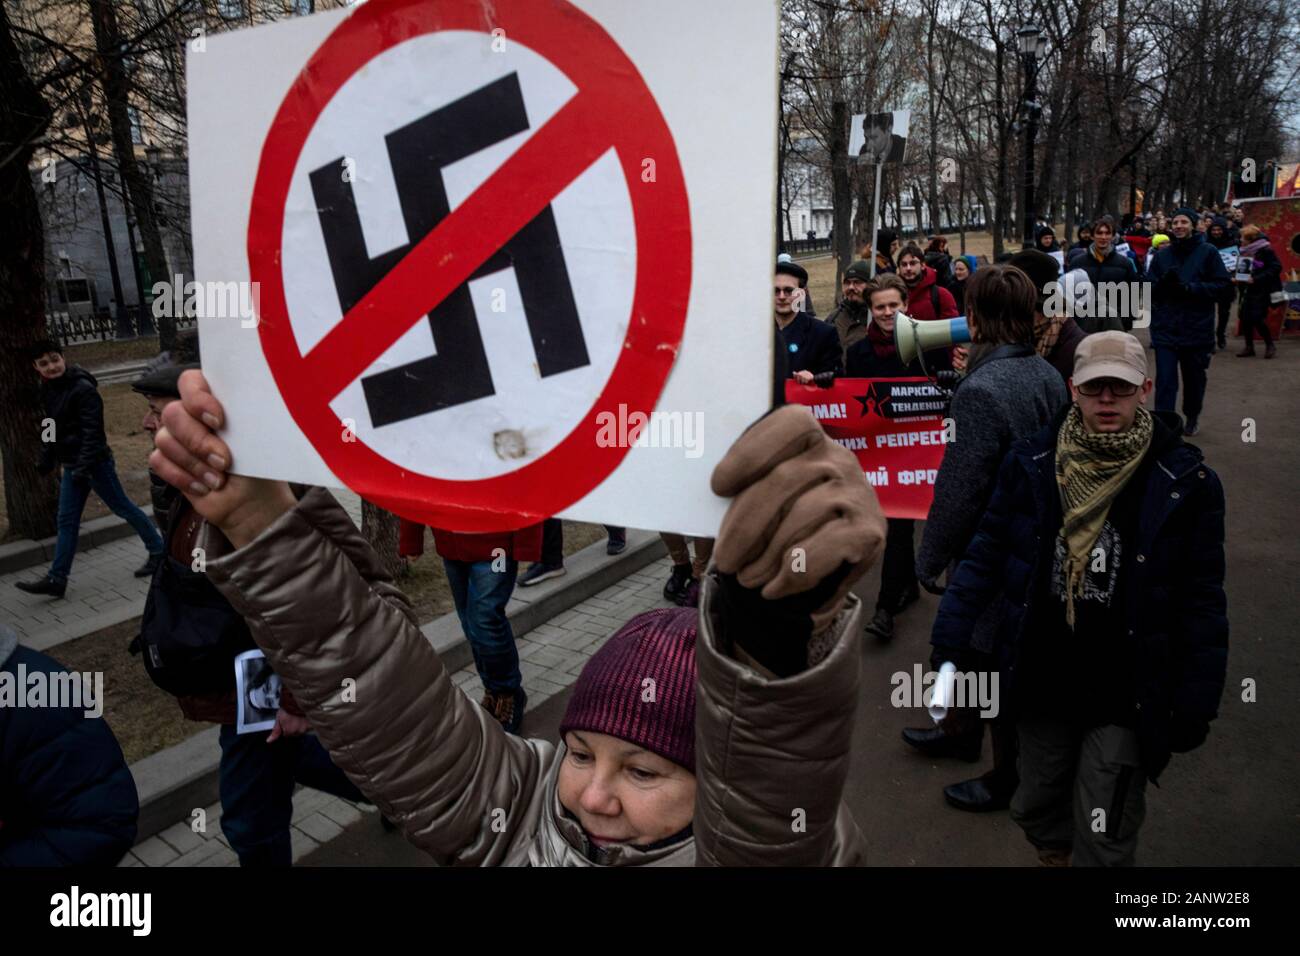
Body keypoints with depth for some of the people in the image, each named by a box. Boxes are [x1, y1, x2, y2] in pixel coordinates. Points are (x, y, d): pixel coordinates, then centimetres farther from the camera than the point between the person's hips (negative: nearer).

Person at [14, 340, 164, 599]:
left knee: (122, 508, 3)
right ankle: (56, 579, 10)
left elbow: (93, 431, -21)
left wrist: (85, 467, -26)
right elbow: (53, 428, 19)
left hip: (95, 463, -8)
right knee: (67, 521, 7)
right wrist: (47, 460, 20)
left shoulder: (83, 389, -17)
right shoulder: (48, 390, 8)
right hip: (71, 465, 8)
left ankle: (158, 551, 19)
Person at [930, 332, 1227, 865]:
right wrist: (950, 639, -7)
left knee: (1104, 845, 7)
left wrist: (1195, 705, -5)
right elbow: (986, 554, 0)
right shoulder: (1030, 463, -5)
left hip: (1127, 696, -2)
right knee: (1037, 812, 20)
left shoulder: (1185, 481, -10)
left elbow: (1201, 600, -6)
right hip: (1041, 683, 3)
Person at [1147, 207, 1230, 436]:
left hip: (1197, 329, 0)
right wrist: (1163, 283, -17)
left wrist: (1189, 287, -18)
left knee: (1194, 378, 17)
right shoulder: (1162, 254, 3)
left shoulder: (1208, 252, -4)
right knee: (1165, 381, -6)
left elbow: (1223, 287, -7)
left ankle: (1192, 417, 40)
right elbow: (1149, 288, 4)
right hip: (1165, 329, 1)